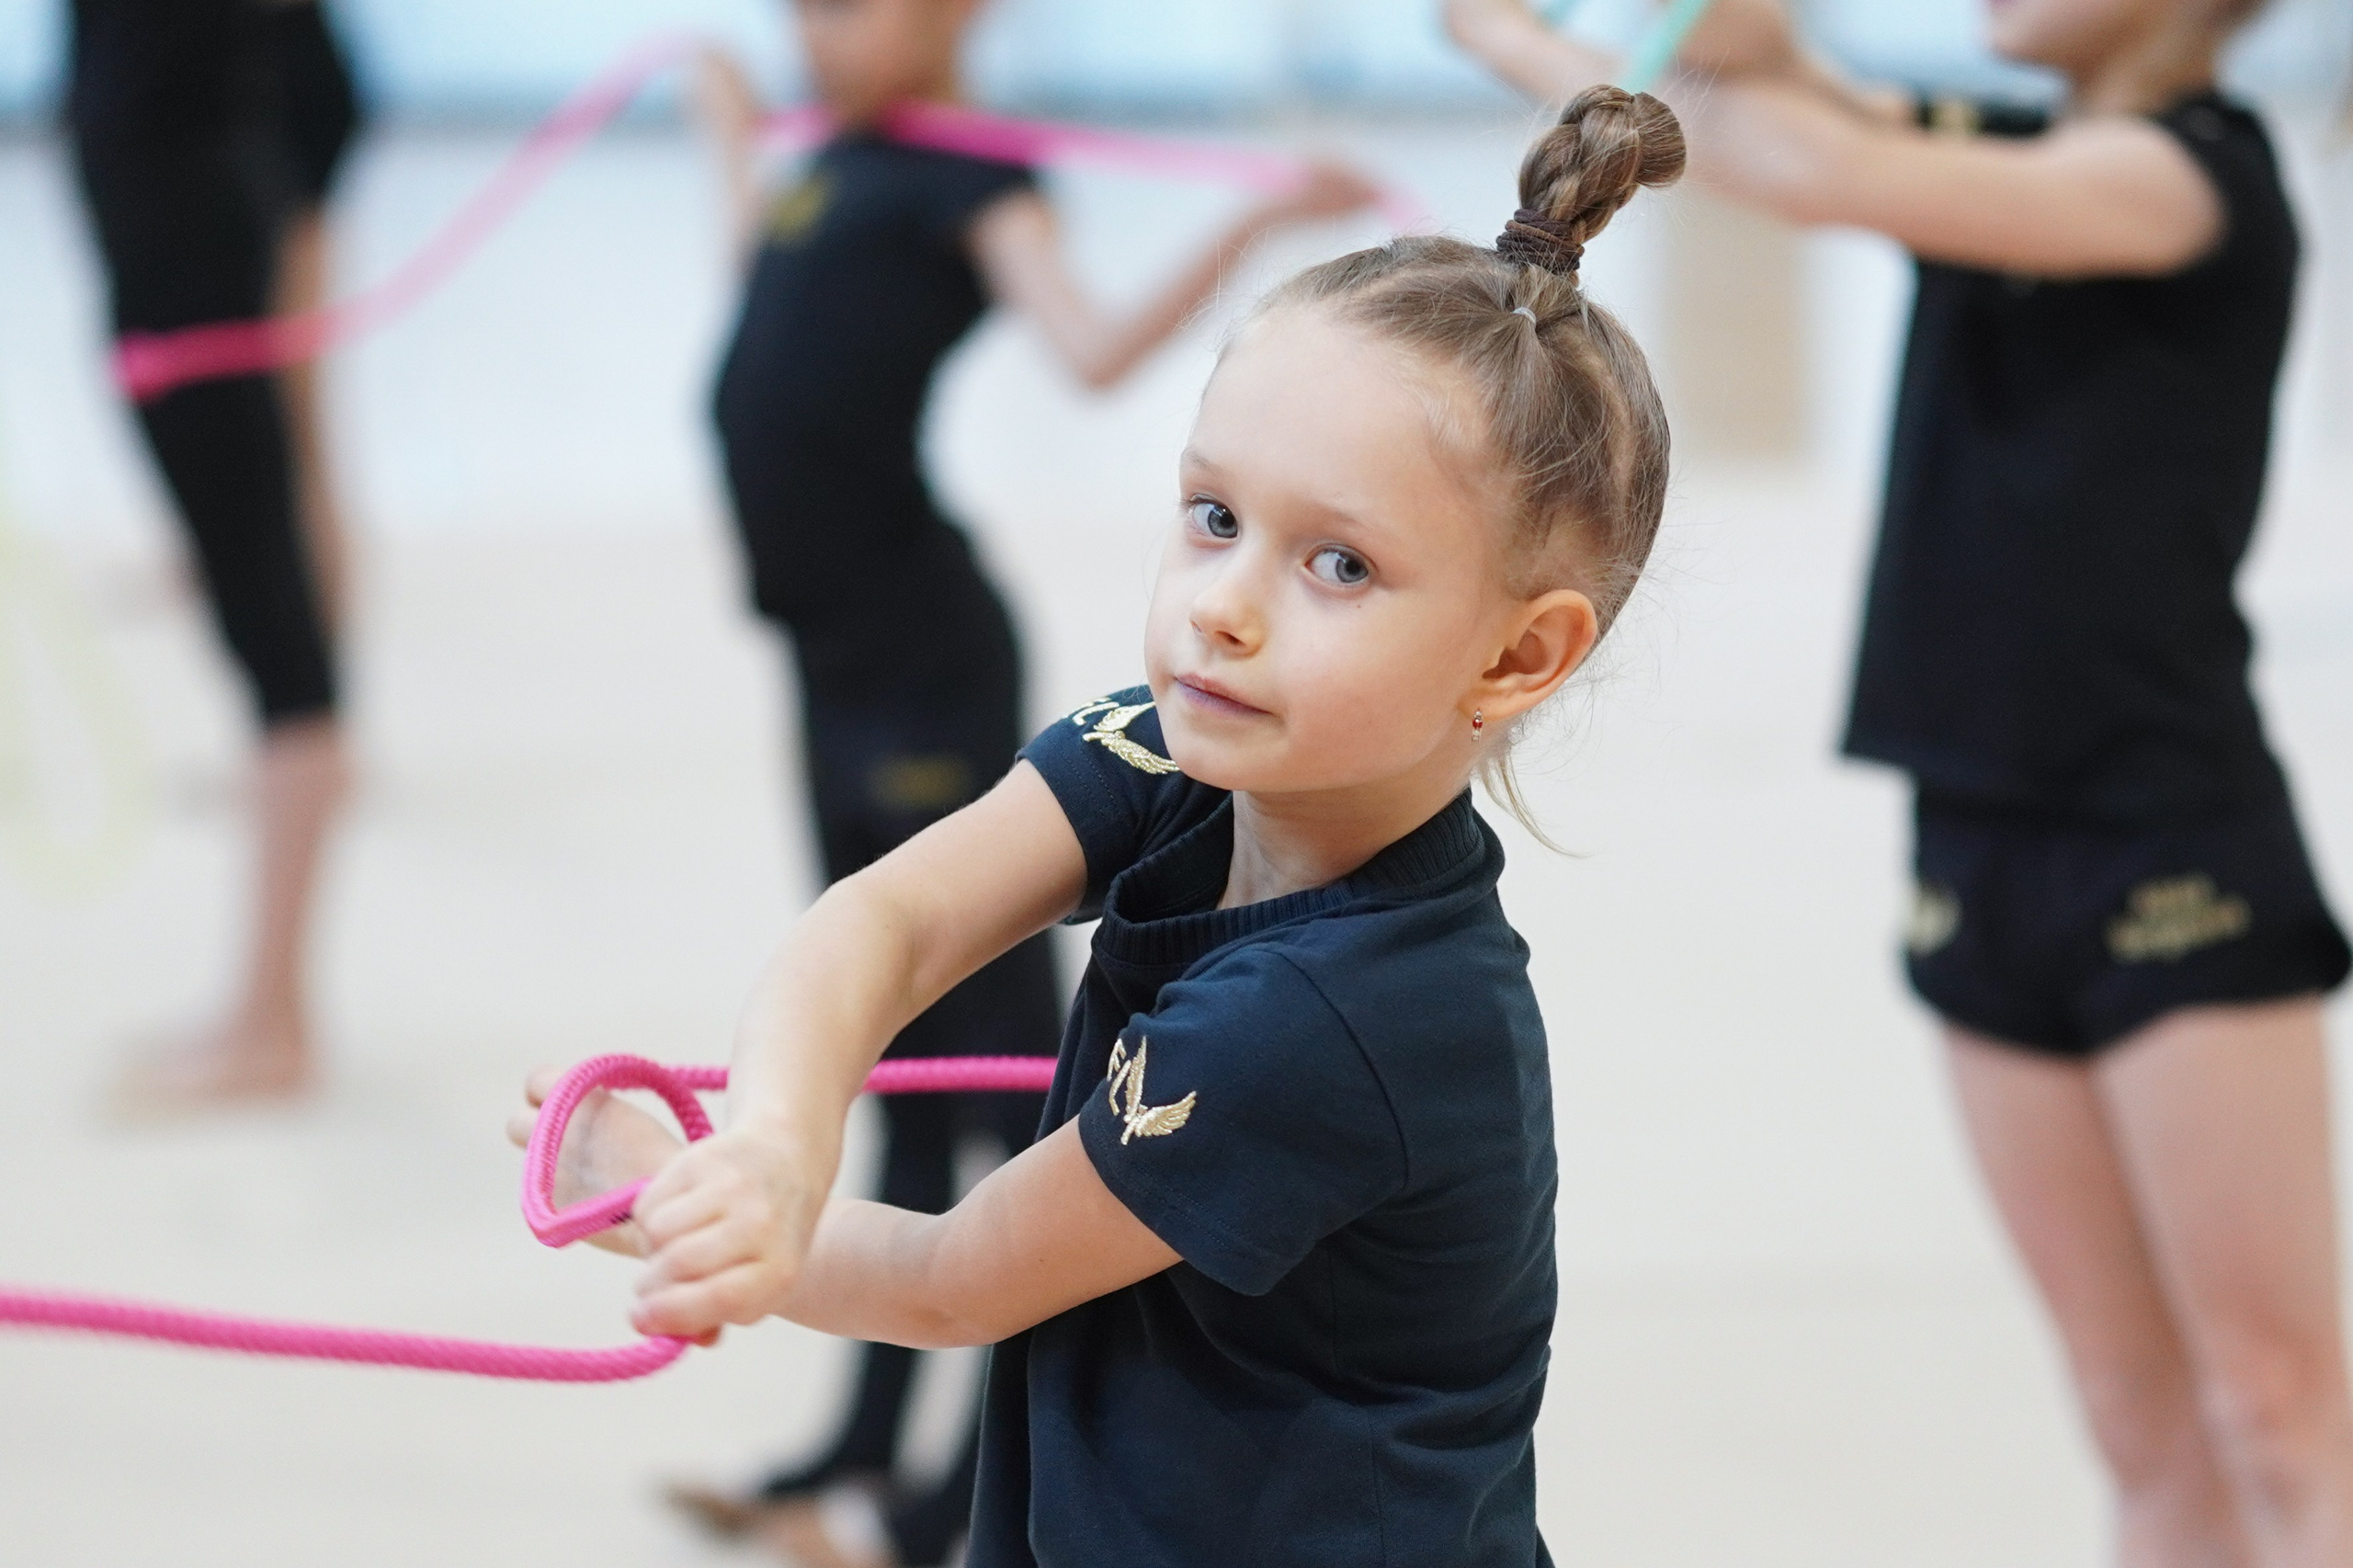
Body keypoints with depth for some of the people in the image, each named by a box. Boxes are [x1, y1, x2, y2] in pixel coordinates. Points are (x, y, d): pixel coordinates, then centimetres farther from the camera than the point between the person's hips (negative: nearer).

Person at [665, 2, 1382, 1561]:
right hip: (844, 654, 9)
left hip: (930, 664, -9)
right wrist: (739, 140, 39)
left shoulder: (970, 174, -9)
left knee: (1003, 1043, -2)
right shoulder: (835, 164, 14)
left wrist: (1248, 229, -35)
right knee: (902, 1054, 14)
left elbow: (1093, 347, -24)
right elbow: (779, 337, 30)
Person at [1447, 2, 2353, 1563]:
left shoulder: (2197, 169, -9)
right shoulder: (2010, 162, 14)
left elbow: (1830, 175, -20)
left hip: (2176, 863, -7)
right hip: (1985, 853, 7)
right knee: (2150, 1431, 8)